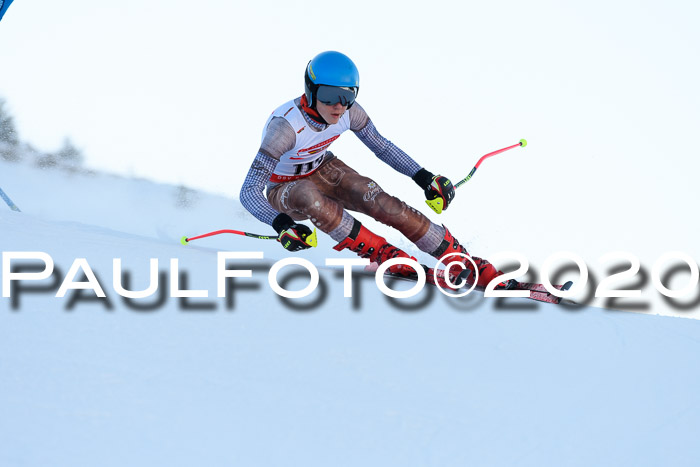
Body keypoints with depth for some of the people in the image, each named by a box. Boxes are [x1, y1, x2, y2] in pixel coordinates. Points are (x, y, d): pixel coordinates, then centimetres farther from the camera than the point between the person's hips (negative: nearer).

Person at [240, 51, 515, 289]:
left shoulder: (348, 112, -20)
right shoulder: (286, 125, -36)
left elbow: (381, 146, -1)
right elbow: (249, 191, -37)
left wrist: (423, 177, -9)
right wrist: (281, 224, -53)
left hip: (322, 171, 4)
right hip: (283, 190, -4)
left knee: (382, 204, -21)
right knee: (306, 195, -39)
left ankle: (464, 262, -15)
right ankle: (384, 254, -29)